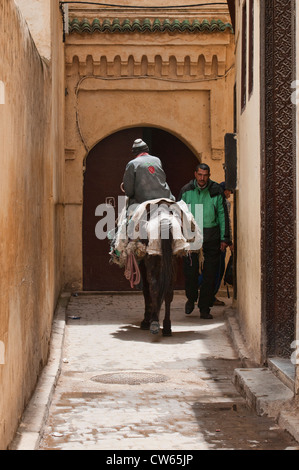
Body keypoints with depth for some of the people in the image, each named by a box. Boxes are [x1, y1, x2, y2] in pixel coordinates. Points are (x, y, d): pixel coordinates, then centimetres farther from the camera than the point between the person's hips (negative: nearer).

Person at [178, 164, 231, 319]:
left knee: (210, 273, 0)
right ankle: (191, 299, 22)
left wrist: (224, 238, 1)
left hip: (212, 235, 0)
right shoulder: (186, 191, 1)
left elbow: (223, 215, 4)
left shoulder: (216, 191, -1)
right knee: (190, 270, -5)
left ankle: (205, 308, 9)